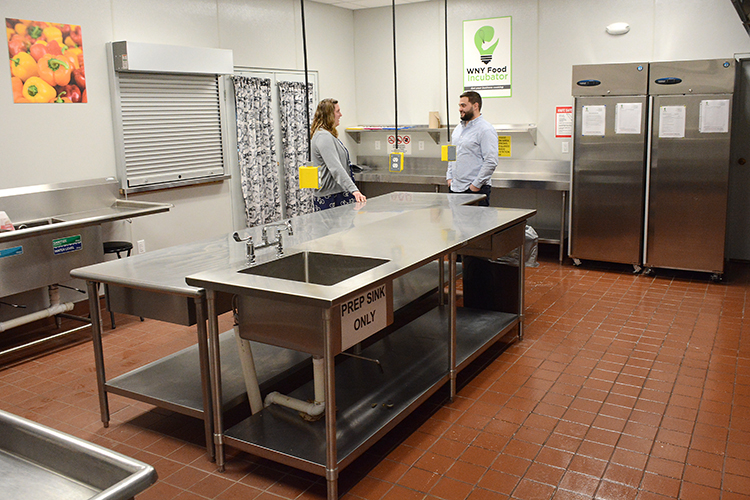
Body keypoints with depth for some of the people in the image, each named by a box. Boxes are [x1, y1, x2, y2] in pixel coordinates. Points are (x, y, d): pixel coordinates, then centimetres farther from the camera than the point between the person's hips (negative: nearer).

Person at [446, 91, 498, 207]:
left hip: (476, 189, -7)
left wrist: (476, 185, -16)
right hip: (455, 188, 7)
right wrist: (449, 177, 13)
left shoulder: (486, 130, -10)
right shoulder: (458, 129, 17)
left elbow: (491, 162, -16)